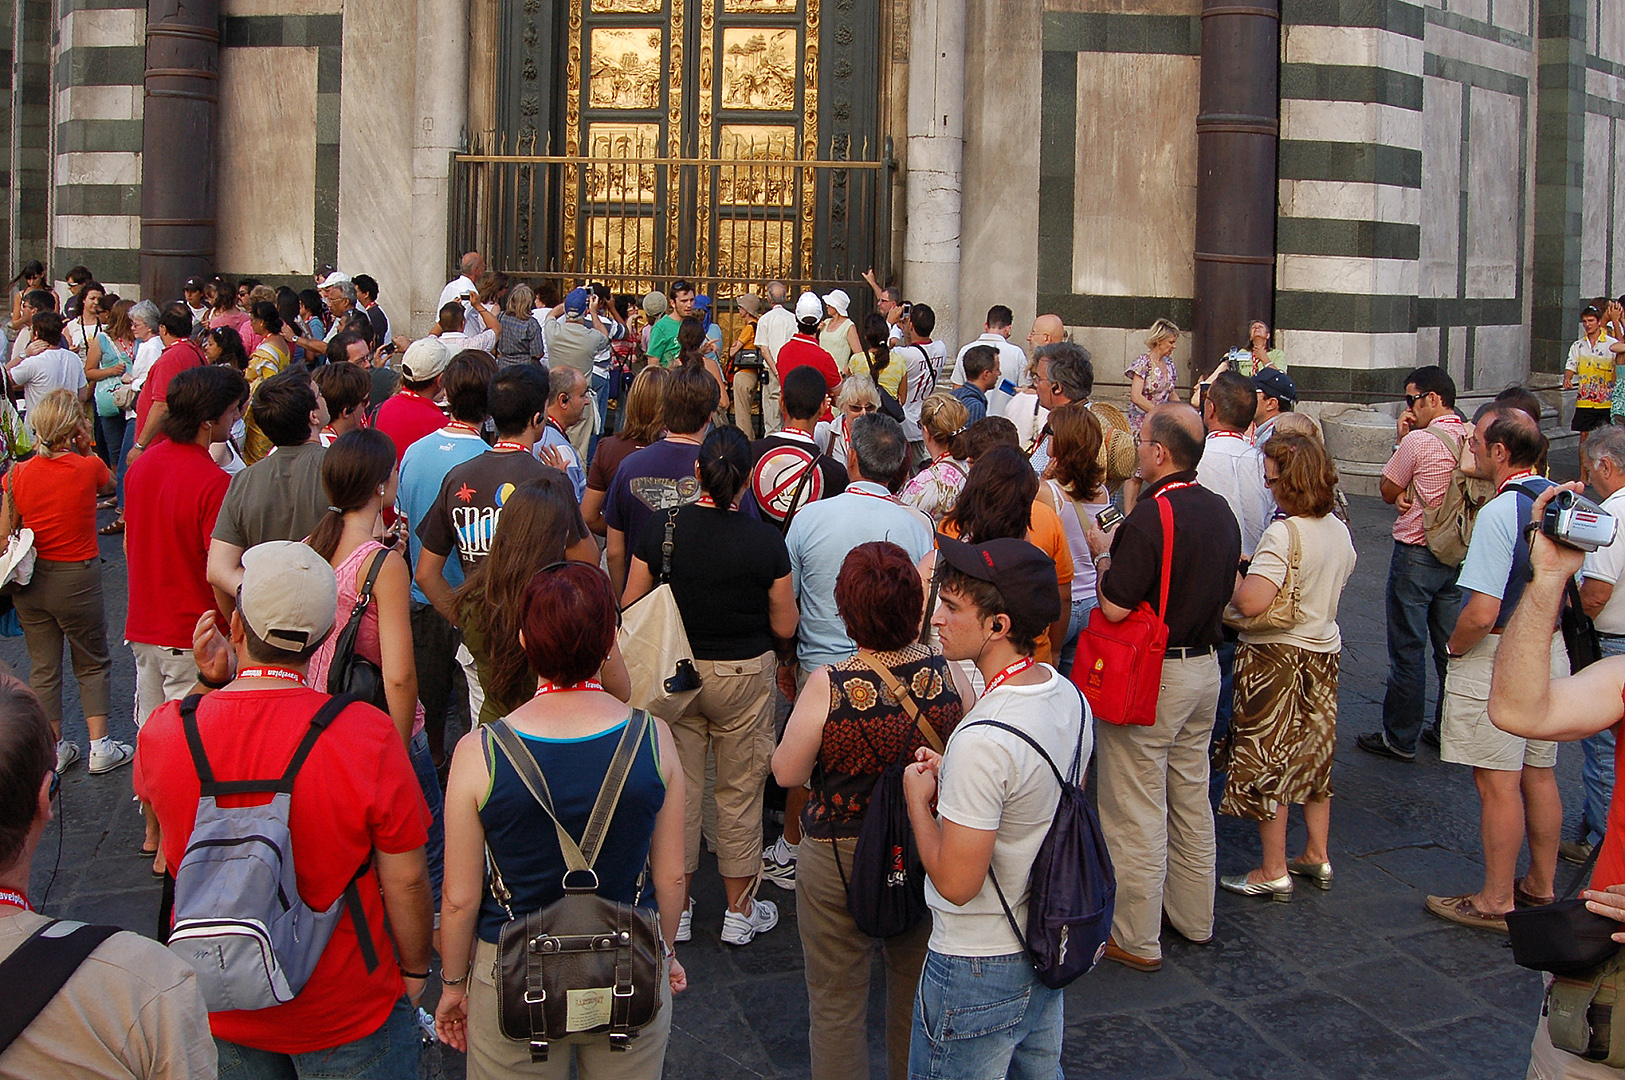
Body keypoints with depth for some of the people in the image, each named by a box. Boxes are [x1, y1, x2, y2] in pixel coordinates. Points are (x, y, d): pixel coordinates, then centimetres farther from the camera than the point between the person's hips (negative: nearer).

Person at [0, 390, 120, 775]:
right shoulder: (89, 468, -16)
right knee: (92, 664, 15)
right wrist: (84, 451, 2)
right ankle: (100, 747, 13)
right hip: (77, 578, -3)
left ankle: (55, 749, 23)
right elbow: (109, 486, 9)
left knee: (43, 668, 15)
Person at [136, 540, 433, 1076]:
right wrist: (414, 969, 1)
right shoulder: (366, 735, -25)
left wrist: (210, 684, 2)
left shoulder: (163, 731, -16)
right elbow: (406, 879, -17)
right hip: (346, 1010, -3)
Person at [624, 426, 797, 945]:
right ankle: (740, 911, 24)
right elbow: (785, 627, -7)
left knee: (678, 788, 14)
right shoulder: (765, 541, -15)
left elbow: (630, 607, -6)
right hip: (744, 674, -2)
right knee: (740, 792, 12)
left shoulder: (661, 528, -11)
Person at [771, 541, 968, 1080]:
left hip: (841, 859, -4)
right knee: (916, 991, 25)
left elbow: (786, 772, -12)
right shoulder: (948, 675, -13)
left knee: (837, 1003, 14)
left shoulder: (830, 687, -24)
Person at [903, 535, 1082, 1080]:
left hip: (979, 972, -8)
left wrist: (918, 799, -12)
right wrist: (952, 780, 4)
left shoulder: (984, 739, -31)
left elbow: (956, 882, -26)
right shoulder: (1070, 697, -4)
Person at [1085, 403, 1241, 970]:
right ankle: (1193, 917, 31)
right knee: (1191, 797, 19)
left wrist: (1102, 553, -3)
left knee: (1135, 810, 1)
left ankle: (1137, 939, 9)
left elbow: (1114, 606, -22)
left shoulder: (1152, 514, -22)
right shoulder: (1219, 510, 4)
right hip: (1205, 665, 8)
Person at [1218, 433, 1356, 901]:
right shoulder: (1339, 530, 3)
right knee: (1314, 754, 19)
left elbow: (1251, 602, -32)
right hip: (1323, 651, 8)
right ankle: (1316, 856, 29)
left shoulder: (1284, 533, -23)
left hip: (1276, 656, -8)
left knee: (1267, 763, 2)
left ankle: (1273, 872, 10)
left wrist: (1231, 584, -11)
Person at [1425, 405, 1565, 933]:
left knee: (1497, 784, 1)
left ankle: (1496, 903, 10)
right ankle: (1540, 887, 31)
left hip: (1498, 658, -9)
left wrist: (1454, 647, -8)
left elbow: (1483, 613, -26)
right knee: (1540, 774, 18)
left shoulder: (1499, 513, -22)